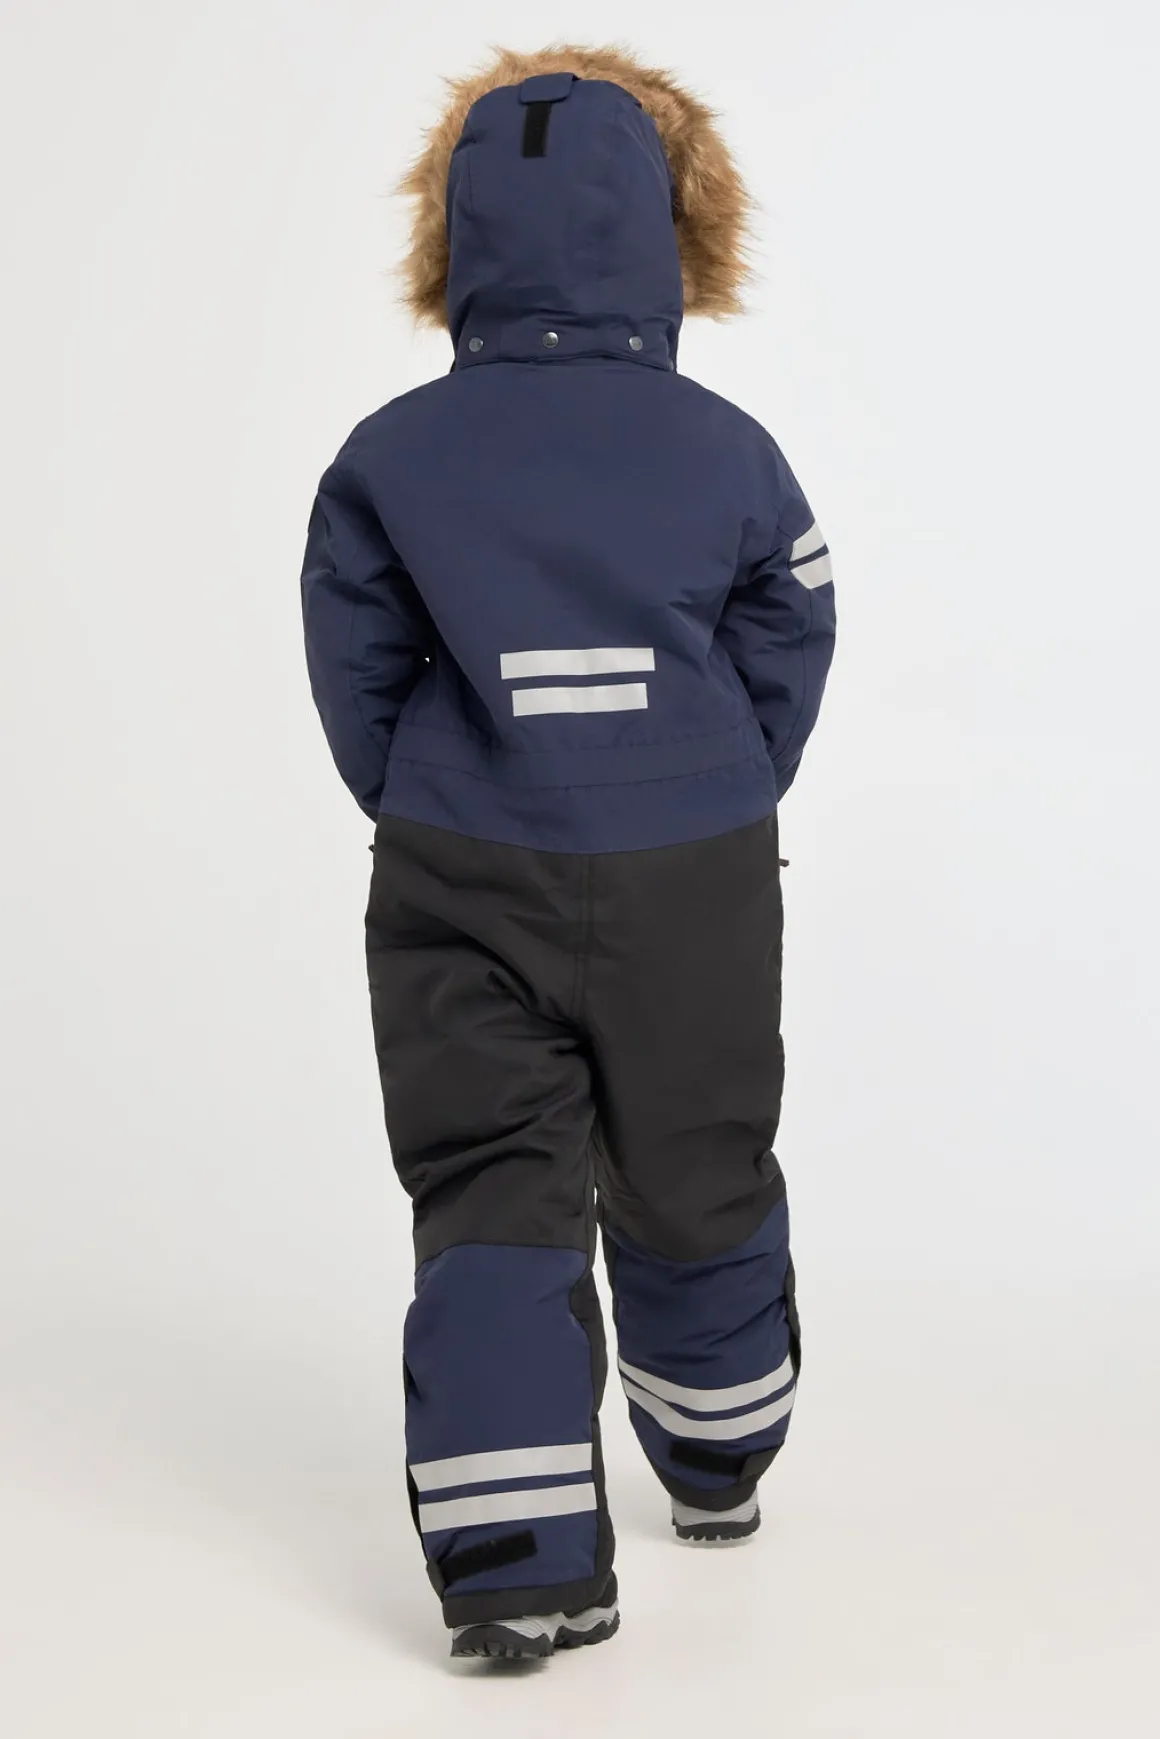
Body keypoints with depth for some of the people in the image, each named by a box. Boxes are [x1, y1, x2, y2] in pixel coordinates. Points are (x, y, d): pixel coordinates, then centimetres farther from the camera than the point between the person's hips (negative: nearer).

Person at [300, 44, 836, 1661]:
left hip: (464, 887, -1)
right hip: (695, 878, 1)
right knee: (696, 1176, 19)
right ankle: (719, 1462, 40)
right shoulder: (729, 452, -4)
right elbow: (788, 657, 3)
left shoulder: (388, 459, -5)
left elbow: (358, 686, 0)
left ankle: (517, 1556, -7)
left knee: (490, 1195, 3)